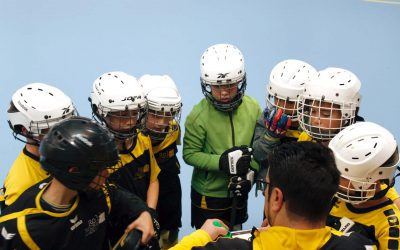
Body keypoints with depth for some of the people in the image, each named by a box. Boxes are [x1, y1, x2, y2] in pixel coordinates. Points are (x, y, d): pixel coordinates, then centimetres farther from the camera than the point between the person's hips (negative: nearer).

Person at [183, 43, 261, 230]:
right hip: (207, 195, -3)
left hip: (238, 192, 4)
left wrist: (250, 173, -15)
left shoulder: (253, 108, -9)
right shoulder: (199, 115, -20)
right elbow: (190, 154, -17)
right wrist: (221, 162, -27)